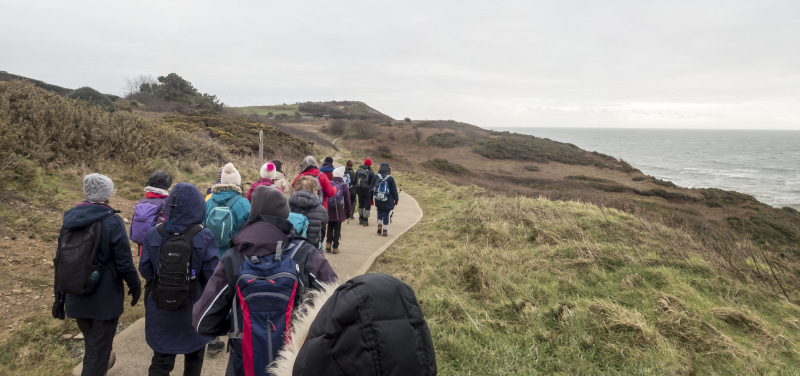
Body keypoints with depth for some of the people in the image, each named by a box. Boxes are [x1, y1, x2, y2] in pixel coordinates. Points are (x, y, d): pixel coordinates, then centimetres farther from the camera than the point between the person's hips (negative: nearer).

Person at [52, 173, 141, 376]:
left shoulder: (70, 219, 0)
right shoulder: (112, 221, -18)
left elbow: (61, 261, 6)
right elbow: (124, 263, -17)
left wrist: (59, 297, 14)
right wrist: (135, 286, -1)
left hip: (76, 298, 6)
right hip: (105, 299, -6)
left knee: (91, 342, 27)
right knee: (98, 349, 6)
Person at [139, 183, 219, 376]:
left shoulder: (154, 234, -10)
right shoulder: (204, 237, -19)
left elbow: (145, 271, -2)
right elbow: (212, 276, -19)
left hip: (161, 310, 2)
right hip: (194, 309, -2)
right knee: (194, 356, 23)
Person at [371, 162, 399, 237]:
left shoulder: (376, 177, -1)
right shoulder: (390, 178, -8)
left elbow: (371, 189, 5)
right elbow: (394, 190, -5)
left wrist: (371, 199, 15)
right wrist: (396, 200, 7)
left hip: (378, 200, 2)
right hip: (387, 201, -2)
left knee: (380, 212, 22)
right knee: (386, 214, 5)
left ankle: (379, 226, 8)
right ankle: (385, 231, 7)